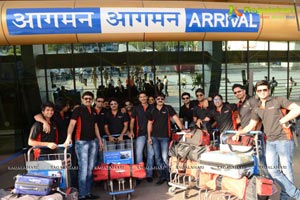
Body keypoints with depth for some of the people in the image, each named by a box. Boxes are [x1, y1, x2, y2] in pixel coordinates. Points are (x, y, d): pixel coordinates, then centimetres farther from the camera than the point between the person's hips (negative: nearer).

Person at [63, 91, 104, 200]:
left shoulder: (94, 111, 14)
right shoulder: (78, 110, -6)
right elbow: (72, 123, -18)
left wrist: (99, 140, 19)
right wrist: (69, 137, -33)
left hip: (92, 141, 7)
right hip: (81, 142, -7)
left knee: (90, 168, 12)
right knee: (83, 168, -6)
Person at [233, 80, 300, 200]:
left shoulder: (277, 101, -2)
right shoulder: (256, 109, 14)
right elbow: (250, 126, 16)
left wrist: (282, 121, -9)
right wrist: (238, 133, 6)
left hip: (284, 140, -6)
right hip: (270, 142, 6)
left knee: (286, 170, -1)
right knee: (272, 170, 2)